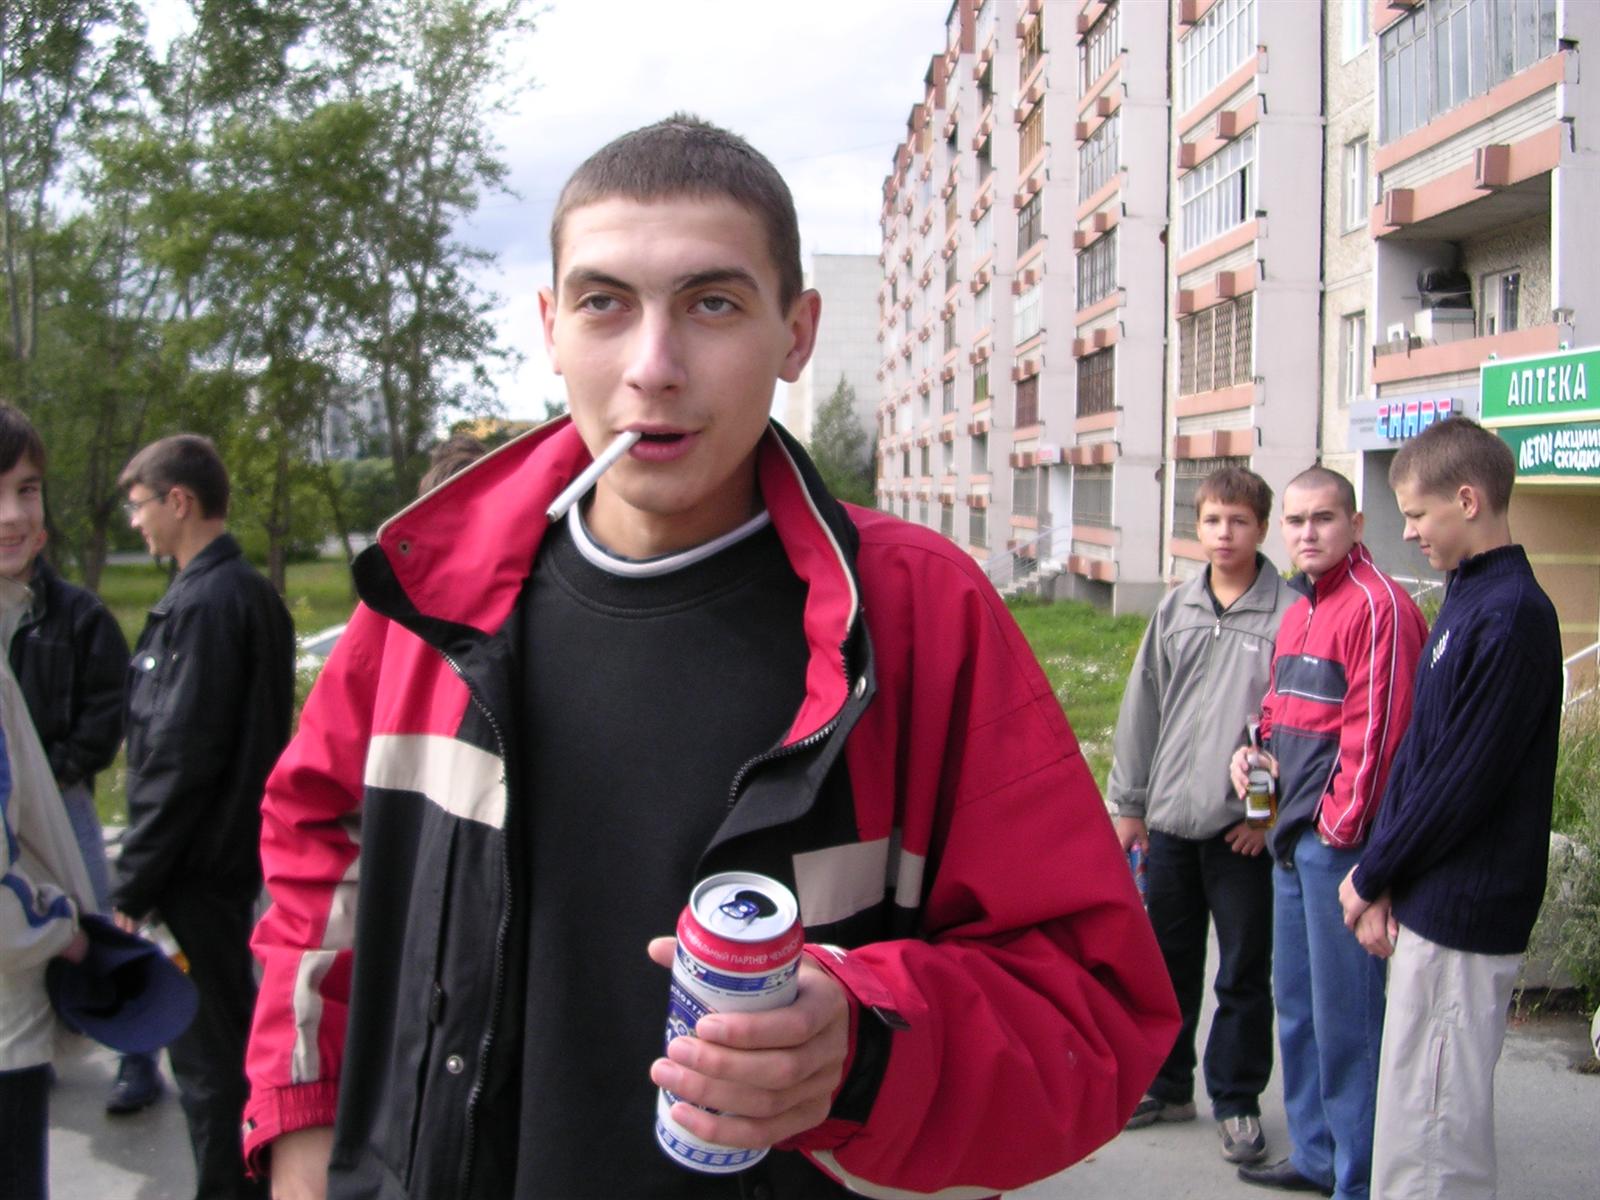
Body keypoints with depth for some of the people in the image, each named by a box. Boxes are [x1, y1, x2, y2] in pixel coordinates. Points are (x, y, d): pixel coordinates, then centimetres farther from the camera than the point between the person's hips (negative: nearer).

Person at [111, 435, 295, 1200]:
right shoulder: (251, 593, 10)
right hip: (235, 853, 10)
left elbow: (180, 759, -22)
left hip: (199, 869, -10)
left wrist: (132, 884, -15)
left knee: (206, 1051, 1)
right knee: (230, 1031, 20)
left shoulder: (206, 603, -19)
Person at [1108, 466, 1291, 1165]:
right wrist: (1128, 803, 10)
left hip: (1246, 828, -4)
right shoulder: (1175, 611, 8)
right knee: (1167, 963, 15)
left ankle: (1237, 1100, 21)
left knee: (1244, 975, 6)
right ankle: (1167, 1085, 30)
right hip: (1170, 819, 5)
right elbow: (1142, 708, 11)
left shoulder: (1288, 615, -6)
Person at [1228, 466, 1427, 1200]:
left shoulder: (1378, 606, -12)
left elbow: (1377, 726, -18)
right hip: (1295, 837, 10)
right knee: (1297, 1002, 16)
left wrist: (1343, 824, -17)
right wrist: (1257, 750, 7)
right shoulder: (1298, 614, 17)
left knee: (1344, 1011, -3)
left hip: (1340, 840, -10)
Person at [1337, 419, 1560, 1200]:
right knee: (1415, 1107, 19)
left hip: (1460, 917, -9)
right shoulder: (1468, 599, 12)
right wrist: (1383, 882, 6)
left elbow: (1463, 779, -20)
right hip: (1431, 904, 9)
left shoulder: (1512, 616, -18)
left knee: (1432, 1135, -1)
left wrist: (1371, 876, -8)